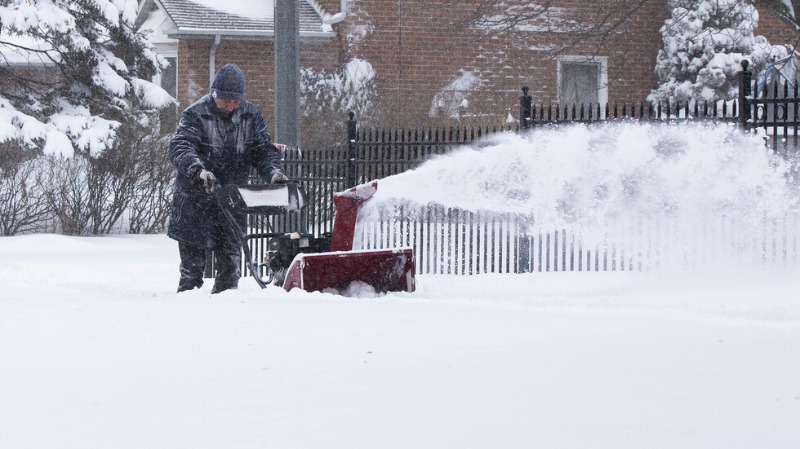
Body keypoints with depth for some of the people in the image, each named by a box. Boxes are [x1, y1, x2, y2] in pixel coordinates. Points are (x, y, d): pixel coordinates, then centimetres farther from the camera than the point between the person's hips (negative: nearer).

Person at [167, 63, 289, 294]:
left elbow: (264, 149, 5)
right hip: (196, 199, -4)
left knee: (230, 260, 5)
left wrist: (274, 172, -18)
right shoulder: (195, 115, -9)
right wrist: (197, 169, -43)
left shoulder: (251, 116, 5)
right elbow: (179, 147, -23)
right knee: (193, 263, 1)